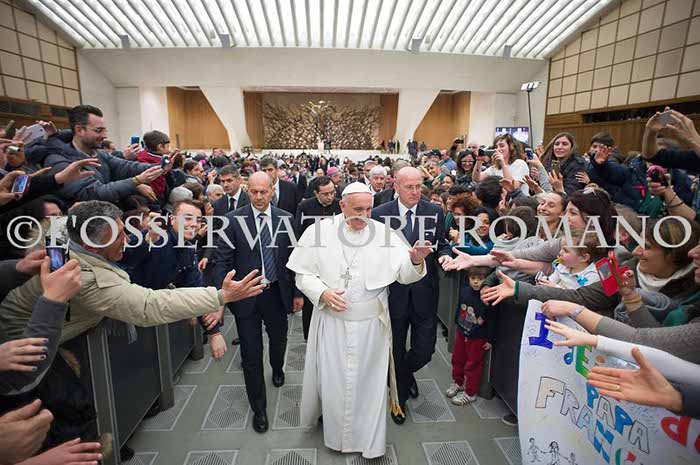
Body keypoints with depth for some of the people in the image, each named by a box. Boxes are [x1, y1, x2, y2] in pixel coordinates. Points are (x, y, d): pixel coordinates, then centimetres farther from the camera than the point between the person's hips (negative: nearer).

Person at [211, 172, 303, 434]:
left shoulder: (286, 219, -3)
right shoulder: (233, 220, -8)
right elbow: (222, 260, -8)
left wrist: (298, 293, 3)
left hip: (277, 293, 3)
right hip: (246, 295, -2)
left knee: (279, 340, 24)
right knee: (251, 353, 7)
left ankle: (277, 370, 59)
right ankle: (259, 408, 28)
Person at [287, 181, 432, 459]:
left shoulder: (383, 233, -6)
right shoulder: (320, 231, -7)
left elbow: (404, 274, -7)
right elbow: (303, 274, -2)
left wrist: (416, 261, -28)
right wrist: (323, 293, -19)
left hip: (371, 323, 0)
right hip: (332, 322, 0)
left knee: (369, 381, 14)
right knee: (334, 380, 15)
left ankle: (370, 441, 39)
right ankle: (336, 434, 45)